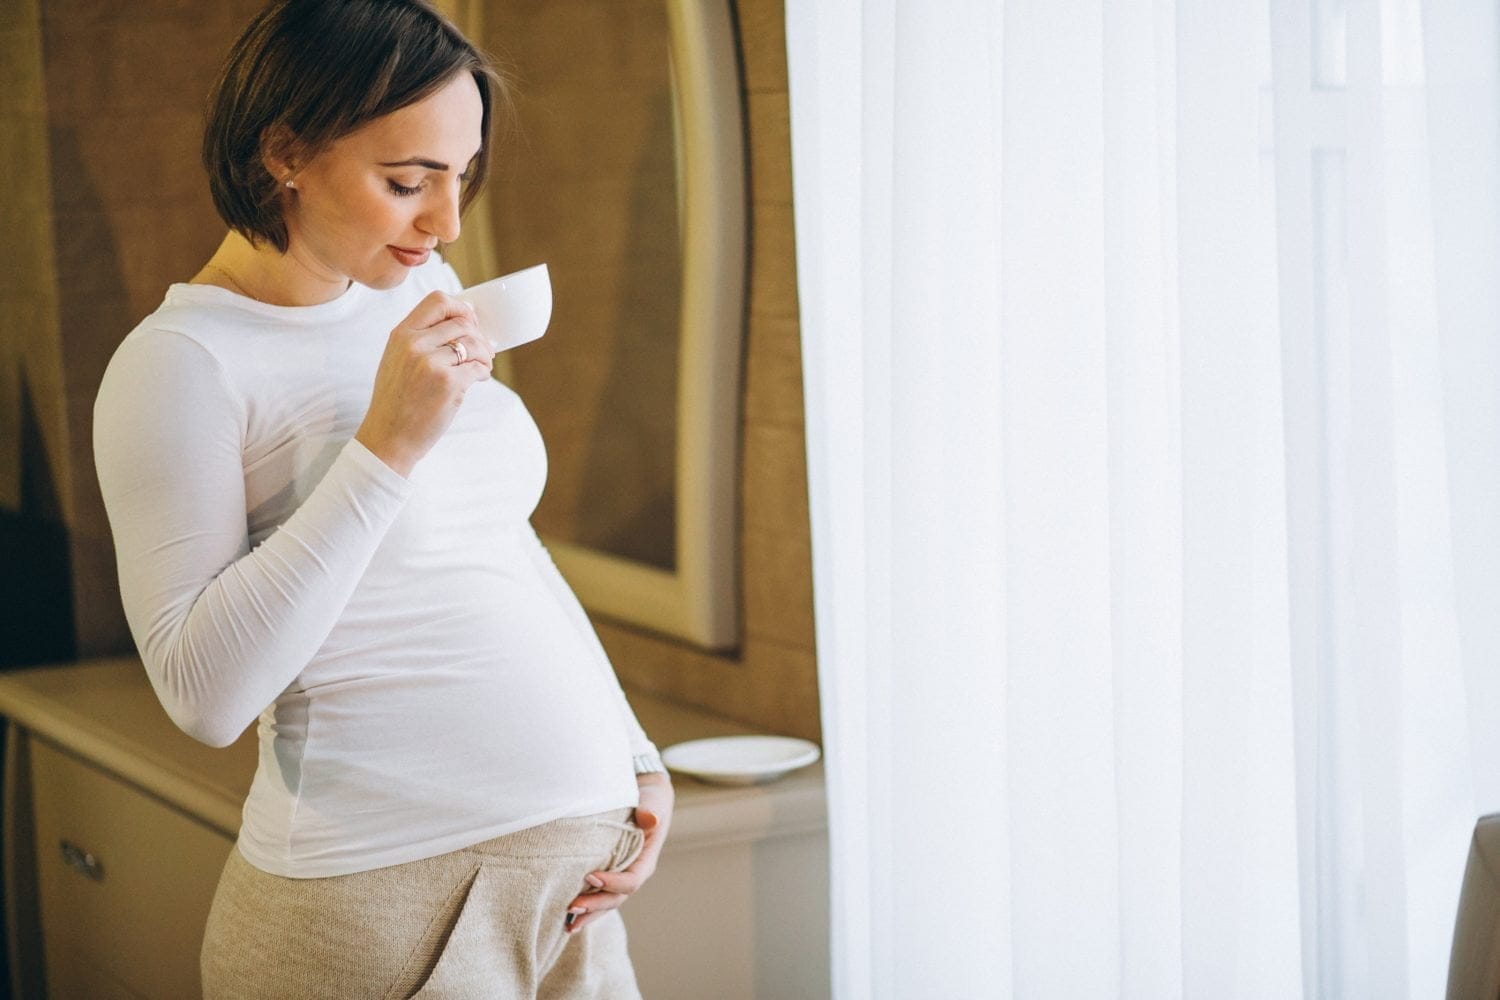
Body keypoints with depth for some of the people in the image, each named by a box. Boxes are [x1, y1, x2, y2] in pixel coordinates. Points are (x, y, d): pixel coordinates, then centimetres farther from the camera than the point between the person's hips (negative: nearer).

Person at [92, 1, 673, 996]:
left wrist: (636, 759, 11)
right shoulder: (182, 363, -11)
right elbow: (204, 691, -20)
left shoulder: (423, 293, 10)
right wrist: (385, 448, -22)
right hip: (384, 899, -6)